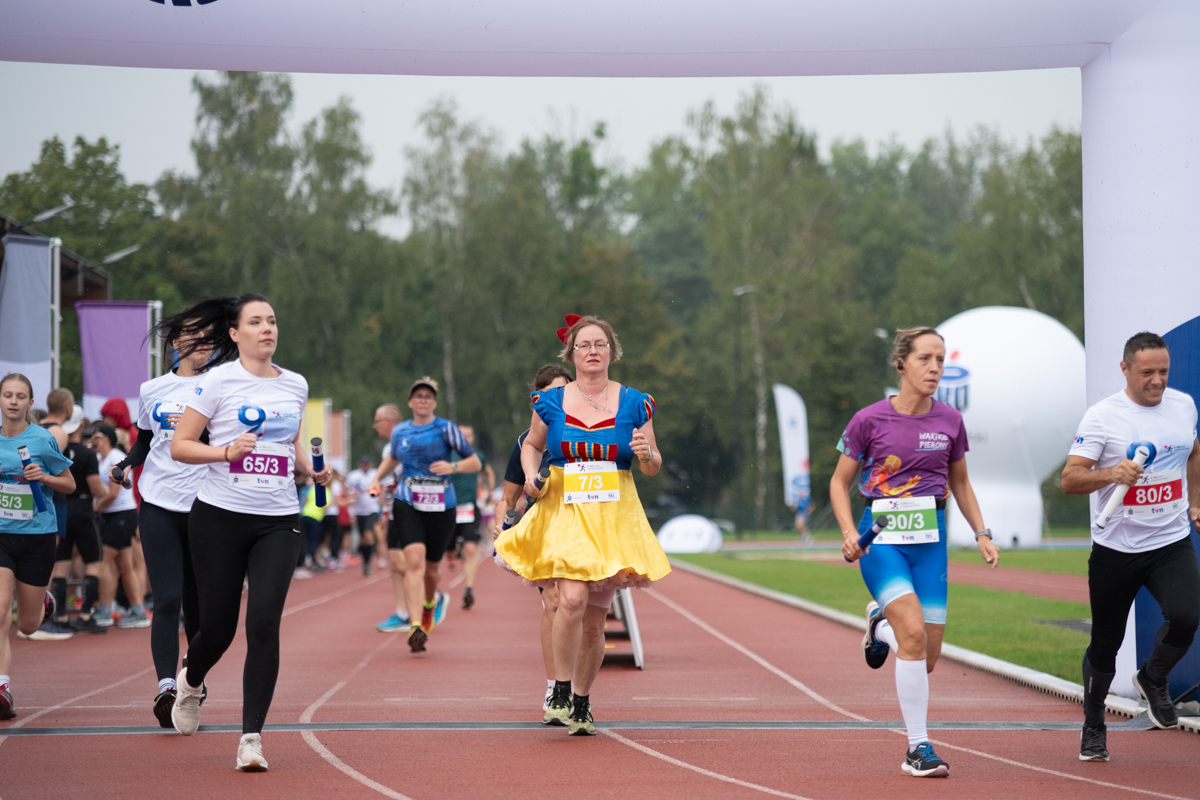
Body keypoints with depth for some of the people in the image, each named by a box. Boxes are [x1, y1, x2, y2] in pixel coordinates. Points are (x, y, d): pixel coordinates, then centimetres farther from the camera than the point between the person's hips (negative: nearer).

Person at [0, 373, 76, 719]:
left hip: (37, 535, -1)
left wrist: (44, 477, -15)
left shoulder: (43, 440, -6)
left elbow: (70, 484, 3)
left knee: (28, 626, 11)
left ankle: (42, 599, 47)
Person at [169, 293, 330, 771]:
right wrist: (228, 452, -20)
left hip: (278, 520, 3)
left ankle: (252, 736, -7)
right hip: (220, 516, -3)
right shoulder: (218, 381, -4)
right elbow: (179, 446, -4)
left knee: (264, 623, -12)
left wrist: (310, 467, 5)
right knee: (218, 626, 4)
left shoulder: (296, 385, 11)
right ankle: (190, 683, 40)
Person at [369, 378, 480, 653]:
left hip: (441, 506, -1)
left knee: (431, 567, 11)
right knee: (414, 560, -20)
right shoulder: (400, 432, 8)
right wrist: (377, 478, 13)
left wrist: (452, 467, -20)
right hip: (407, 503, 1)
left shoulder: (446, 429, -2)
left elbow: (475, 462, -1)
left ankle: (429, 603, 48)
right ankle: (416, 627, -29)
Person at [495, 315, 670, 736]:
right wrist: (531, 474, 0)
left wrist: (645, 454, -12)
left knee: (595, 618, 4)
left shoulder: (634, 403, 4)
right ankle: (560, 694, -9)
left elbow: (653, 467, 10)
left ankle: (582, 702, 22)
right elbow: (532, 444, 19)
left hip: (613, 516, 1)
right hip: (563, 511, -1)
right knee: (572, 599, -23)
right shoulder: (550, 402, 4)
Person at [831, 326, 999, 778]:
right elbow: (840, 482, 4)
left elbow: (960, 483, 19)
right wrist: (849, 533, -10)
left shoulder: (950, 421, 5)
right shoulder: (870, 420, -5)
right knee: (914, 632, -23)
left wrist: (981, 534, 8)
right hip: (882, 536, -4)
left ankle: (882, 625, 36)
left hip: (930, 538, 4)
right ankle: (918, 749, -14)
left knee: (927, 660, 0)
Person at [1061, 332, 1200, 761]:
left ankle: (1153, 680, 9)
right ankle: (1093, 726, 28)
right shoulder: (1101, 416, -10)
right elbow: (1070, 479, -16)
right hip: (1115, 547, -3)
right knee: (1105, 644, 6)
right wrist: (1111, 474, -32)